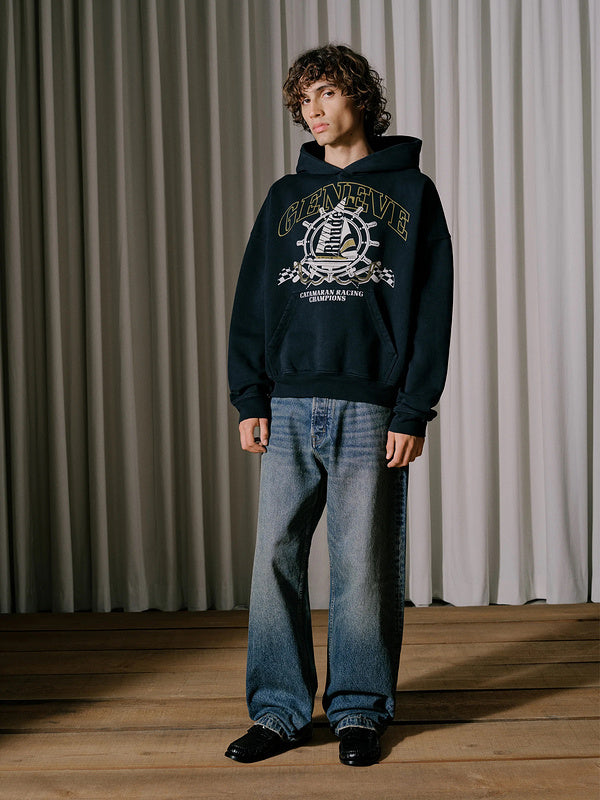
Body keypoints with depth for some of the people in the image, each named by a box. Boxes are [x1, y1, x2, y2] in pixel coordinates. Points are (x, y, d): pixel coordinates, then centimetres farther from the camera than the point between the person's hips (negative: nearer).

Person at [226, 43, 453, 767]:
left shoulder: (411, 192, 7)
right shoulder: (285, 197, 16)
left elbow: (432, 310, 1)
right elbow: (252, 302, 12)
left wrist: (414, 412, -8)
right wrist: (249, 400, 1)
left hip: (371, 409, -3)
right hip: (289, 410, 3)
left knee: (363, 568, 2)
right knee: (276, 558, 1)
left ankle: (359, 711, 16)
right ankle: (280, 712, 13)